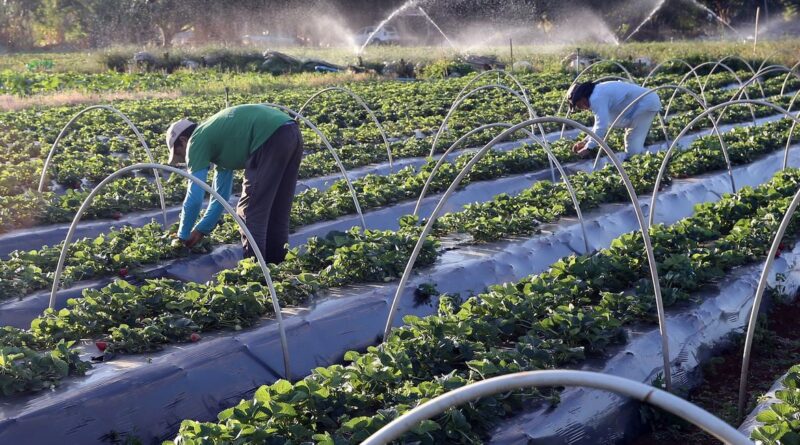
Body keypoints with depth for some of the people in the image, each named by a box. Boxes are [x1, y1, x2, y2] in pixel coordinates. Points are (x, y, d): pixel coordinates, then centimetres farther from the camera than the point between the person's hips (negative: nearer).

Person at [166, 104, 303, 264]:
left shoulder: (197, 141, 8)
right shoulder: (218, 139, 31)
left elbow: (194, 198, 5)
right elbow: (221, 195, 37)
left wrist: (182, 236, 18)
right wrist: (202, 229, 40)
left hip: (271, 138, -9)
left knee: (250, 210, 2)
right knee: (276, 210, 18)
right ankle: (276, 264, 25)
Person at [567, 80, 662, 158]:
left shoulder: (597, 98, -23)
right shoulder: (598, 93, 11)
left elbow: (601, 126, -27)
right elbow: (601, 123, 21)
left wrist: (588, 148, -17)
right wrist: (585, 141, 17)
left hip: (646, 104, -11)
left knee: (633, 149, -15)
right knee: (631, 143, 21)